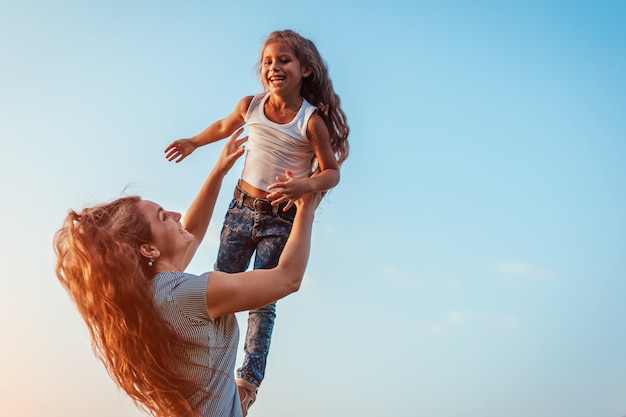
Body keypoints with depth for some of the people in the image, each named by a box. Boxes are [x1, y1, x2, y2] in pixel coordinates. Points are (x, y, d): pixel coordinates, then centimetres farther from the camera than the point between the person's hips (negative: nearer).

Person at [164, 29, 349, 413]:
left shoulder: (312, 121, -17)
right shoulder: (251, 105, -6)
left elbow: (332, 172, -11)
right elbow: (225, 126, 17)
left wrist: (303, 186, -31)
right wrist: (193, 142, 31)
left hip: (281, 218, -4)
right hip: (242, 206, 4)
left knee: (263, 299, 2)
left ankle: (250, 379, 15)